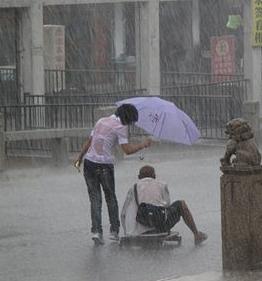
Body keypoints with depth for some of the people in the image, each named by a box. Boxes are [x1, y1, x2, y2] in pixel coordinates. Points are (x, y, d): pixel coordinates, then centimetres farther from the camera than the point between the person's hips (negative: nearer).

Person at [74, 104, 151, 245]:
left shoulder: (101, 121, 13)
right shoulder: (121, 127, -7)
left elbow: (89, 141, 15)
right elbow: (127, 150, -14)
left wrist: (80, 158, 20)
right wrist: (143, 144, -1)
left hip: (89, 163, 5)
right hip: (105, 165, -5)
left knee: (95, 198, 7)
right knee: (110, 198, 14)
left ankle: (96, 231, -6)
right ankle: (114, 231, 17)